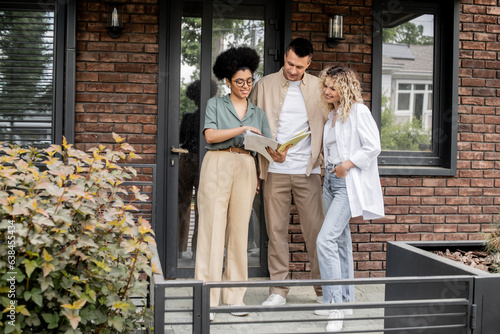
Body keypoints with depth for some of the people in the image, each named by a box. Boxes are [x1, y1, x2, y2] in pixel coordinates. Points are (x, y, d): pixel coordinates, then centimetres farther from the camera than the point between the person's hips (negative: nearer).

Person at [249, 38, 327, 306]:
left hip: (308, 170, 0)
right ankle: (278, 290, 14)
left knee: (315, 229, 0)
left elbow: (328, 126, 10)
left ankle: (323, 288, 13)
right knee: (276, 230, 4)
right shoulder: (265, 85, 7)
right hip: (274, 170, 0)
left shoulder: (318, 87, 7)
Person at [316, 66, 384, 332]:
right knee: (341, 241, 12)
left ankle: (335, 303, -13)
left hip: (349, 183, -9)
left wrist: (347, 164, -16)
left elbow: (373, 147, -14)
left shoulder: (359, 111, -8)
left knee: (325, 240, -18)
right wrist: (331, 167, 11)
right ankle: (345, 301, 21)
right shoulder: (331, 115, 17)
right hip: (331, 181, 9)